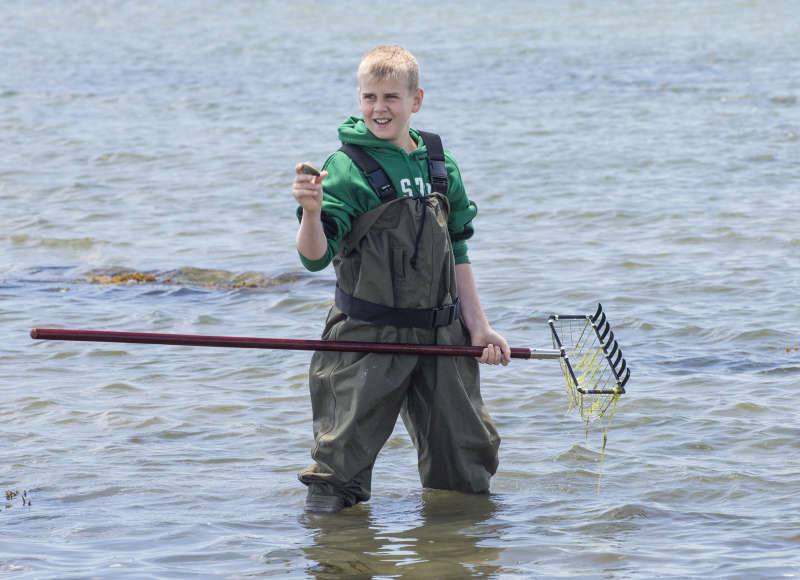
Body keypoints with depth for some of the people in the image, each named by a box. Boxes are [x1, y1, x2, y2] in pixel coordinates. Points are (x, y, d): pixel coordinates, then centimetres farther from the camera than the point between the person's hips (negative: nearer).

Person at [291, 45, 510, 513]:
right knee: (344, 457, -5)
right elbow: (316, 256, -16)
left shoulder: (441, 166, 7)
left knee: (468, 457, 13)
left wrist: (478, 327, 11)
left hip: (441, 336, 5)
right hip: (367, 335, -5)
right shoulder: (347, 168, -8)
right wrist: (312, 212, -35)